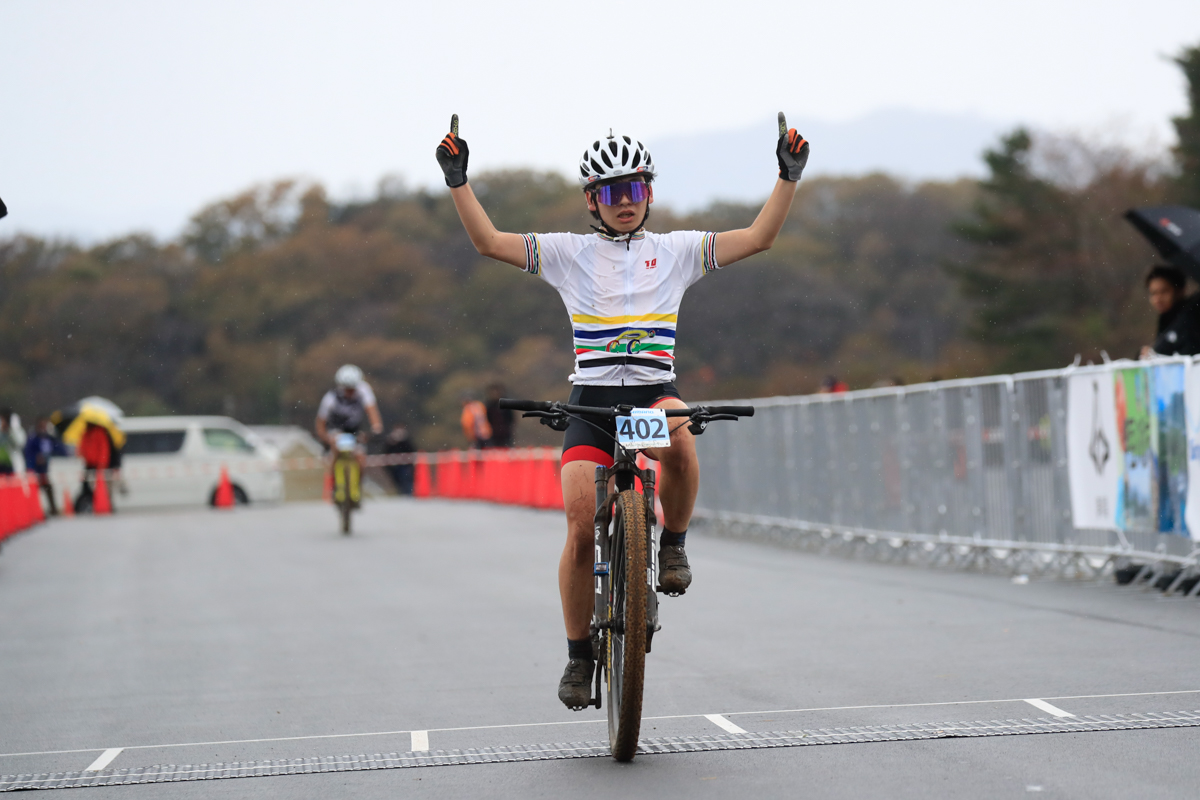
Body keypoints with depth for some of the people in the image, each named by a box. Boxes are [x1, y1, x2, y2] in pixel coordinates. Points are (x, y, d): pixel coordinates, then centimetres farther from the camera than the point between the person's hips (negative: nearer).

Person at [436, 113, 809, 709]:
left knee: (678, 435, -37)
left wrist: (789, 175, -7)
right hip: (592, 399, 0)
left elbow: (758, 237, 3)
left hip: (655, 391, 0)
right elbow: (489, 241, 0)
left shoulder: (676, 250, 10)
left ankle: (673, 543, -11)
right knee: (581, 529, -10)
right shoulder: (569, 254, 8)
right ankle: (579, 656, 7)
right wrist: (458, 180, -11)